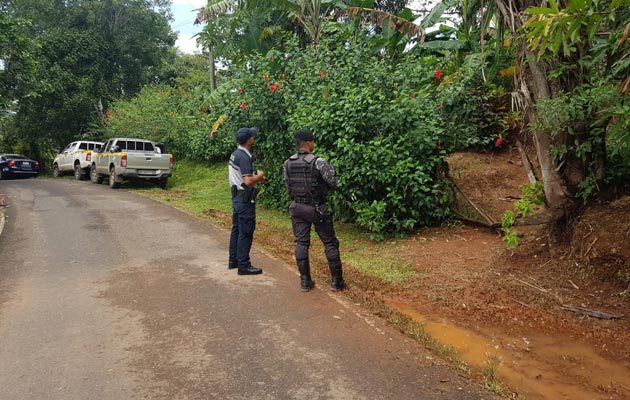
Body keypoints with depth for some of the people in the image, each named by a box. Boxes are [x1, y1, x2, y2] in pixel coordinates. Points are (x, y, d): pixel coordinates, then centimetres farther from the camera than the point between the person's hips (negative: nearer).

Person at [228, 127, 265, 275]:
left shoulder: (235, 154, 10)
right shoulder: (244, 157, -21)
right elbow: (248, 181, -25)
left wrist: (255, 177, 12)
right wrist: (259, 176, -7)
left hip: (237, 196, 10)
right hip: (245, 199, -10)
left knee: (236, 229, 16)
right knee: (245, 232, -3)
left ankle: (233, 260, 25)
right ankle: (243, 265, 2)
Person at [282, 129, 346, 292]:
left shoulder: (287, 164, 0)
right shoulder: (318, 162, -16)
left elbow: (287, 184, 8)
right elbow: (333, 182, -14)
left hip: (297, 207, 5)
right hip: (317, 208, -5)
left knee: (301, 243, 10)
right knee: (330, 243, 6)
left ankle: (305, 281, 13)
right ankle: (336, 281, 11)